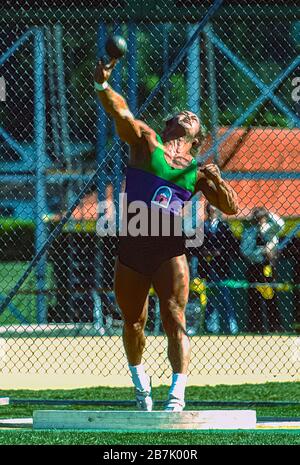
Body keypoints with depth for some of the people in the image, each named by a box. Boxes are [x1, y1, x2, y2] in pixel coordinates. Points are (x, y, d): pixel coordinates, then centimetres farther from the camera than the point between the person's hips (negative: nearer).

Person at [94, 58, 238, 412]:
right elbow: (119, 111, -4)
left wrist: (217, 180, -3)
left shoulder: (197, 171, 17)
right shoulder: (146, 141, 13)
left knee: (174, 320, -13)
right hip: (131, 246, 0)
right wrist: (102, 85, -23)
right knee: (134, 323, 11)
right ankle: (139, 378, 35)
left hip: (169, 249, 0)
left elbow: (231, 208, 16)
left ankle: (177, 394, -21)